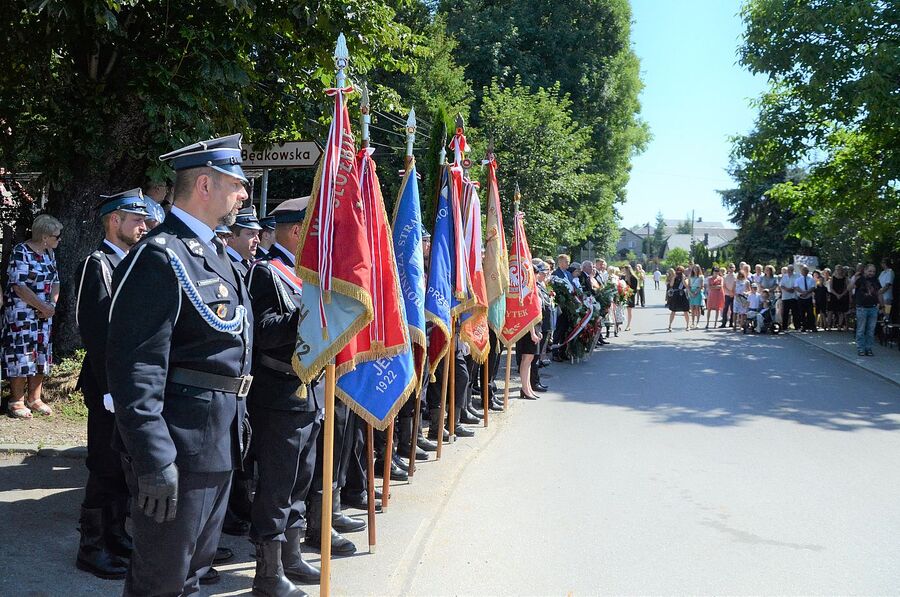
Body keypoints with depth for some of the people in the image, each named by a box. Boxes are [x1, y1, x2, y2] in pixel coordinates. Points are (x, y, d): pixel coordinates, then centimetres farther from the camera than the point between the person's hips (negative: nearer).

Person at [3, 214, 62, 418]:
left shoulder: (49, 253, 9)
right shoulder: (21, 252, -14)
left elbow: (55, 281, 13)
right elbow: (19, 286, -19)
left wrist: (52, 304, -4)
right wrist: (43, 307, -17)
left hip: (44, 314, 7)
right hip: (21, 314, -7)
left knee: (41, 354, 9)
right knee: (21, 355, -3)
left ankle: (34, 398, 19)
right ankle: (17, 401, 7)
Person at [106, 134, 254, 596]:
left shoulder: (214, 253, 13)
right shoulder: (160, 257, -18)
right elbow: (136, 367, -23)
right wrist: (155, 459, -25)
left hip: (219, 443, 9)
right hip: (180, 449, -9)